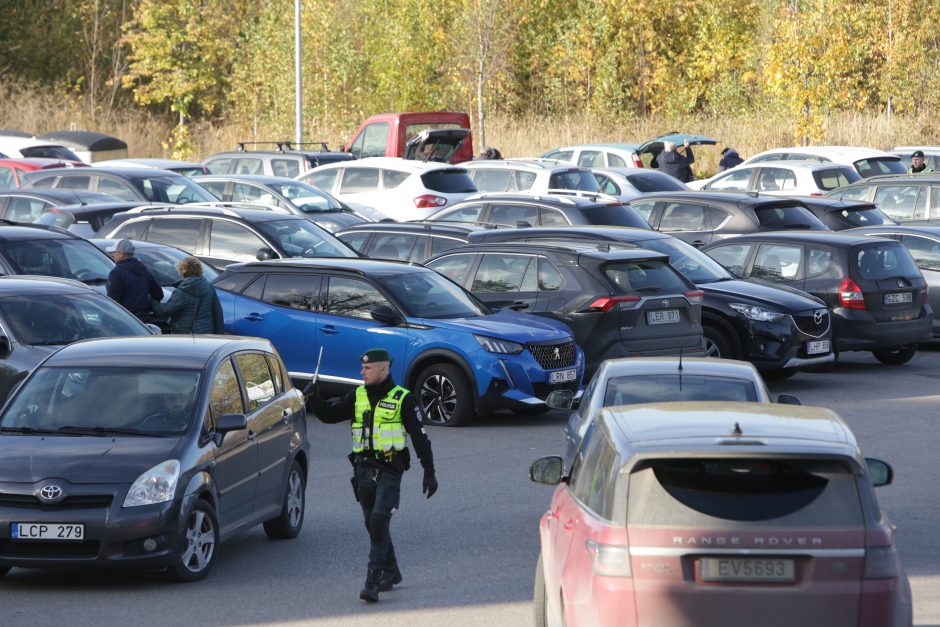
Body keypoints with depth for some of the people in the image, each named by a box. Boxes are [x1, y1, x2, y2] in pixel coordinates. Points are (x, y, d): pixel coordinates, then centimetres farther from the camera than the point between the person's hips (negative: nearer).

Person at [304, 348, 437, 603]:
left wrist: (429, 472, -3)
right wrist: (313, 397, -9)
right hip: (363, 468, 6)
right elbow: (329, 414, 9)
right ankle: (391, 572, 30)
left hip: (389, 470, -6)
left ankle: (373, 581, -20)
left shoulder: (403, 399, -4)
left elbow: (419, 437, -2)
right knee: (373, 524, 12)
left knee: (379, 522, -16)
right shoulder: (358, 396, 11)